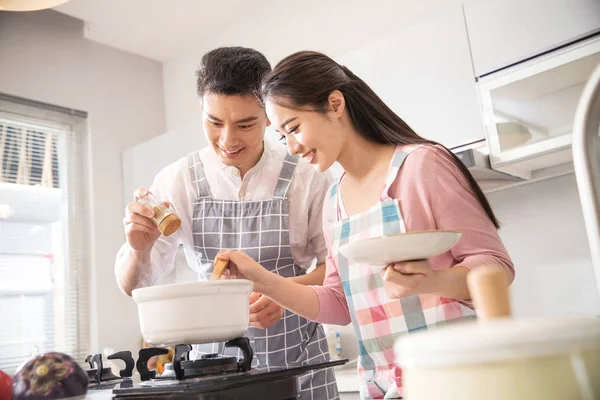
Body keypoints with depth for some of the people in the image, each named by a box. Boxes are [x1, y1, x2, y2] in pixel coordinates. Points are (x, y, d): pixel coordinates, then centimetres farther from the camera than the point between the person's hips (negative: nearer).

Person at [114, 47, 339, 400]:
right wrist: (139, 249, -27)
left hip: (298, 356, -1)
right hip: (215, 355, 1)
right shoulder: (179, 180, -8)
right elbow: (134, 286, -4)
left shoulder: (306, 177, -11)